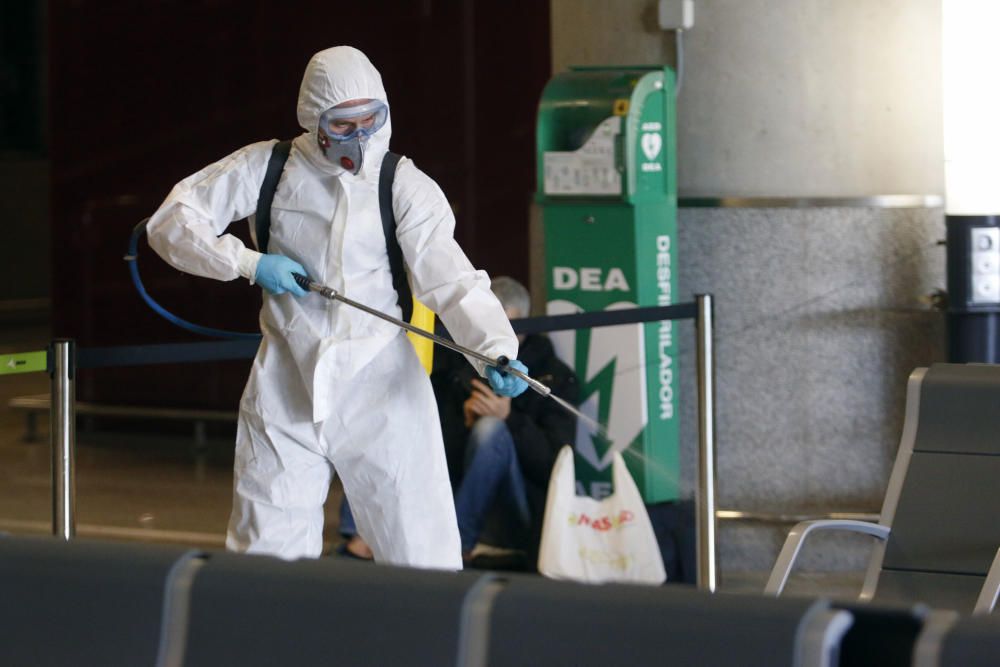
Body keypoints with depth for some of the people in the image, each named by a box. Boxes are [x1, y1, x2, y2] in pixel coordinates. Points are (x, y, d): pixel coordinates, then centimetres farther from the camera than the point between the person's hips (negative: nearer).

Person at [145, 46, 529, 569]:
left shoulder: (405, 186, -6)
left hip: (382, 390, -1)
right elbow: (171, 221, 1)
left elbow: (449, 276, -16)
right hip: (286, 390, 2)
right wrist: (248, 262, -12)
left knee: (424, 562, -4)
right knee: (265, 555, 9)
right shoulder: (268, 168, -1)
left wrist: (496, 348, -33)